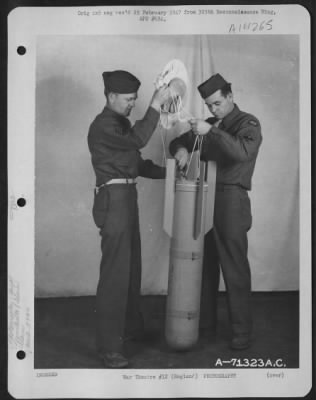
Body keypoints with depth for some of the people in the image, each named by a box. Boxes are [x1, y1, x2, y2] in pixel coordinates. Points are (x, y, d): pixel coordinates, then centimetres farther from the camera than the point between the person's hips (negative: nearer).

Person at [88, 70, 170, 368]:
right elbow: (138, 139, -28)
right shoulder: (103, 125, -12)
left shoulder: (122, 123, 17)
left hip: (127, 198, 10)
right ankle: (108, 346, -3)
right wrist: (156, 104, -24)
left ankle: (131, 325, 35)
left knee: (131, 266, 18)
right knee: (115, 272, -9)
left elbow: (136, 163, 20)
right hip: (113, 200, -10)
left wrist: (167, 172, 11)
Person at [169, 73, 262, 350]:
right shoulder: (209, 125, 16)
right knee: (204, 264, 11)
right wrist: (181, 149, -4)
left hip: (231, 201, -6)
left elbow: (243, 152, -22)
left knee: (235, 268, -4)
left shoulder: (248, 124, -2)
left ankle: (242, 331, 5)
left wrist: (212, 132, -28)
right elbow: (178, 141, 19)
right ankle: (205, 322, 23)